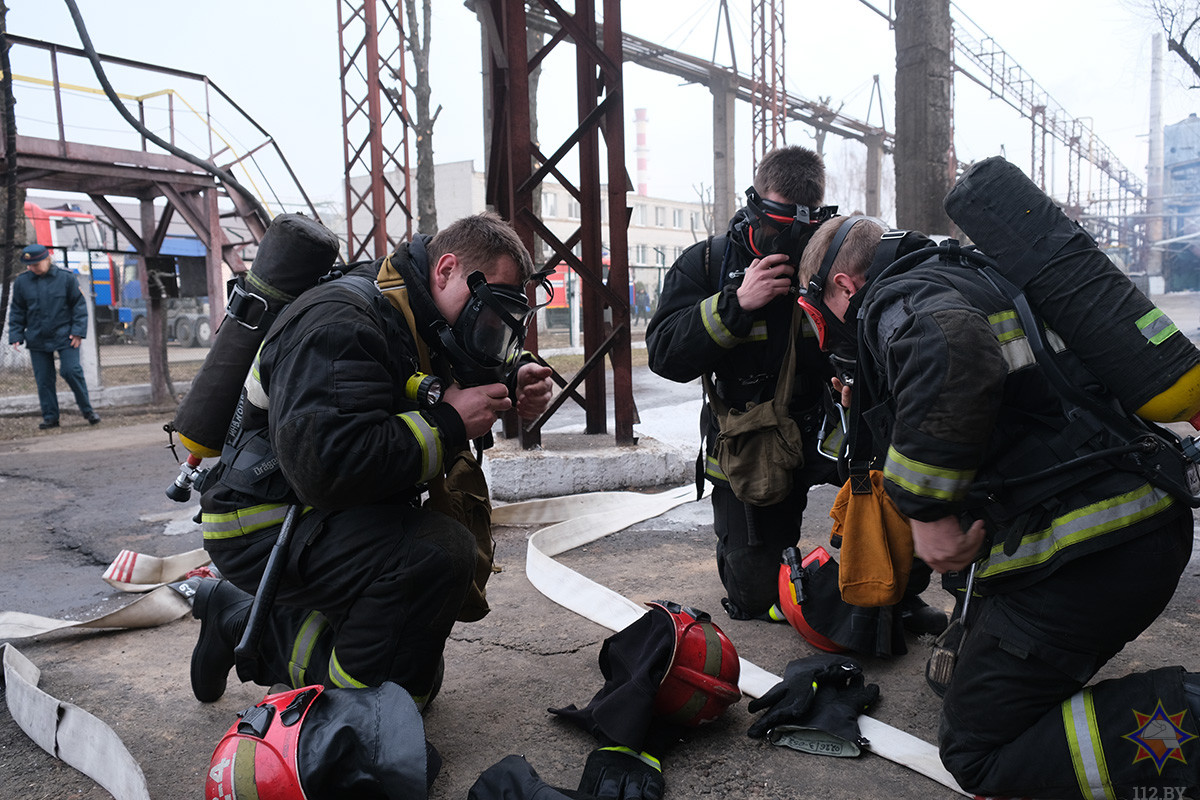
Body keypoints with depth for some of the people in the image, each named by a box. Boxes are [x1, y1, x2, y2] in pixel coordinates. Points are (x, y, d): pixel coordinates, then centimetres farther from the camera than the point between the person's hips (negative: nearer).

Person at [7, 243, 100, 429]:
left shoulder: (66, 277, -4)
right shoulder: (21, 281, 4)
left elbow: (79, 305, 0)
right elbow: (17, 312, 12)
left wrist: (78, 331, -7)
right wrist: (16, 336, 4)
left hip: (65, 337, -3)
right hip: (37, 340, 3)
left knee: (71, 371, -9)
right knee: (43, 379, 5)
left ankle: (87, 409, 8)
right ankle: (50, 417, 13)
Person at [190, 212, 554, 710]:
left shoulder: (419, 329, 6)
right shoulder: (341, 323, -25)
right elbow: (324, 465, -37)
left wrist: (511, 389, -5)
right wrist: (447, 425, -29)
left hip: (329, 519, 10)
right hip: (266, 526, -10)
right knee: (440, 552, -33)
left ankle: (239, 621, 20)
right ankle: (351, 709, -14)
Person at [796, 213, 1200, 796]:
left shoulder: (896, 297, -8)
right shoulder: (969, 274, 22)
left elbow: (949, 347, -35)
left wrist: (927, 510, -27)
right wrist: (871, 409, 37)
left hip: (1083, 551, -10)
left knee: (977, 753, 1)